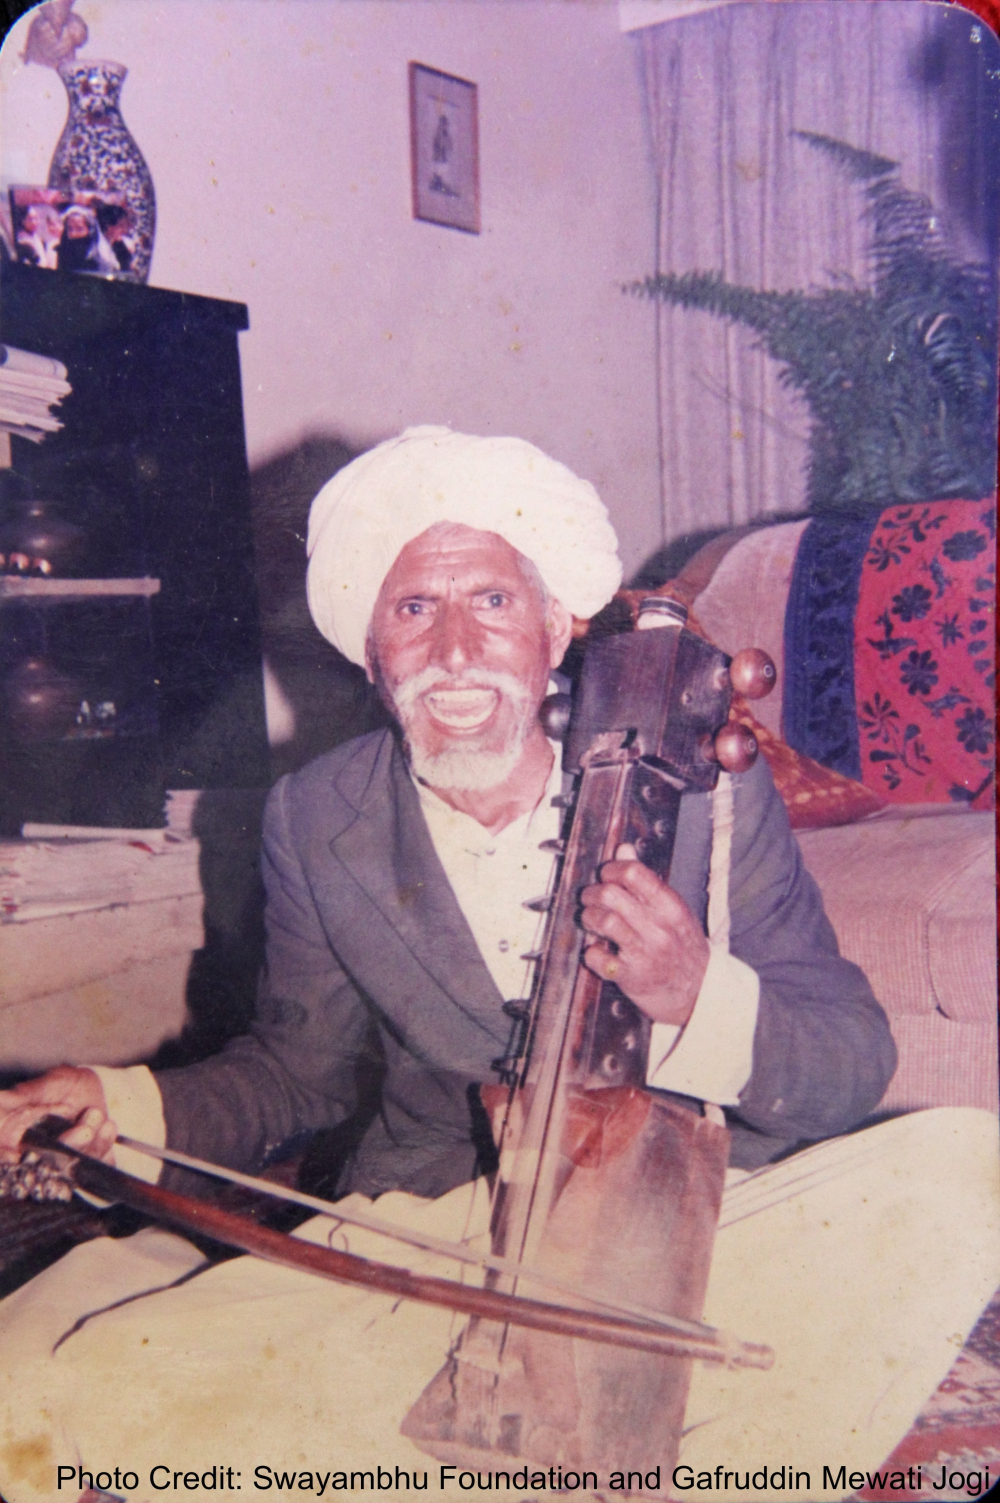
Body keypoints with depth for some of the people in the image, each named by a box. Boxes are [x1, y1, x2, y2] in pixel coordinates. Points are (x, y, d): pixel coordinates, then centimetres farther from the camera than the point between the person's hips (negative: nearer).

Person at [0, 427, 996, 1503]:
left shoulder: (711, 789, -7)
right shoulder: (314, 827, -1)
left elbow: (854, 1065, -5)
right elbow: (297, 1071, 12)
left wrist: (700, 998, -27)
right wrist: (123, 1107, -7)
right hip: (423, 1241, 2)